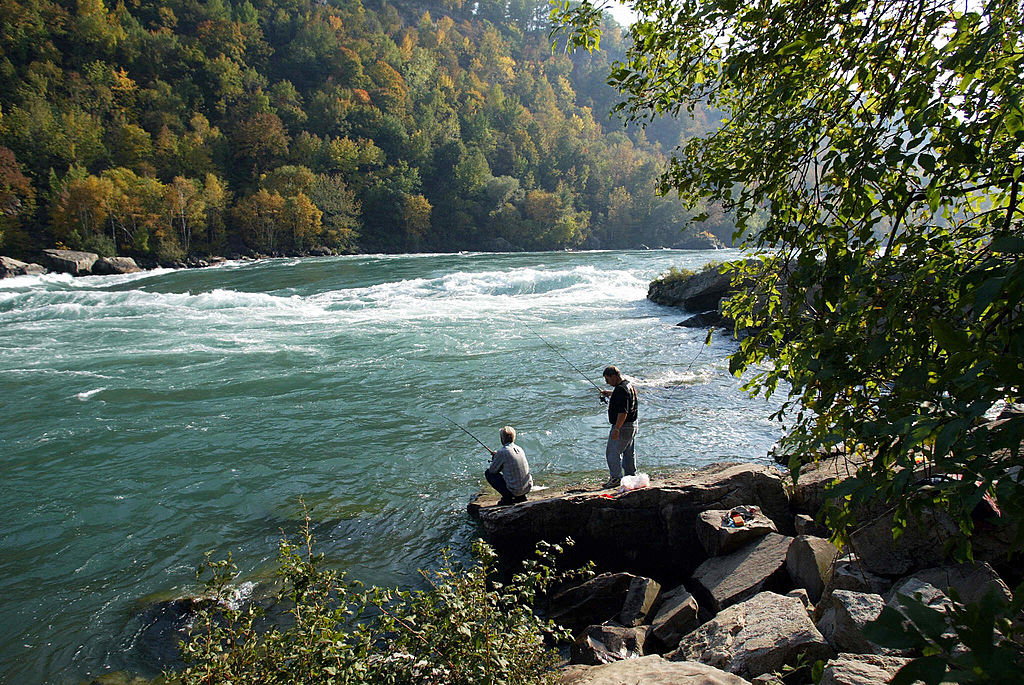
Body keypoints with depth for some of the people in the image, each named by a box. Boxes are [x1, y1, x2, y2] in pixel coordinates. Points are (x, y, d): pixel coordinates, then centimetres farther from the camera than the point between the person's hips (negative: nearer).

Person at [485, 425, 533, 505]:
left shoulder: (502, 452, -15)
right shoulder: (520, 449, 6)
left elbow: (492, 470, -3)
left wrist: (494, 459, 17)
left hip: (515, 490, -7)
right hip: (528, 488, 7)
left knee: (488, 473, 7)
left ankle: (507, 498, 3)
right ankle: (521, 497, 19)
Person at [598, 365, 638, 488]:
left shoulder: (621, 390, -23)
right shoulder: (629, 385, 10)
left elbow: (623, 412, -28)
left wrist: (617, 429, -29)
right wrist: (609, 393, 40)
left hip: (623, 426, -11)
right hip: (632, 425, 11)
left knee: (613, 452, -5)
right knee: (629, 452, 18)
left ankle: (616, 478, -2)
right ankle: (631, 477, 26)